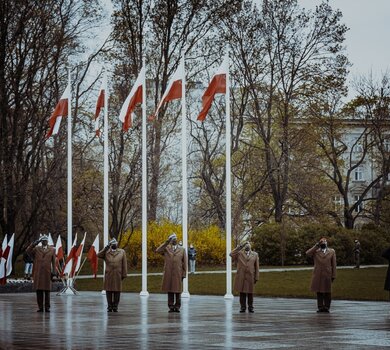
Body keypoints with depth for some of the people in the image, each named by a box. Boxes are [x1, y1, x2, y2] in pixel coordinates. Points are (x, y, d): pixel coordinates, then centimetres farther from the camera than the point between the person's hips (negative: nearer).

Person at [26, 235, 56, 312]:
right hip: (38, 273, 1)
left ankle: (47, 307, 4)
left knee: (47, 291, 0)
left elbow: (54, 262, 7)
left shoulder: (52, 250, 11)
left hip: (47, 273, -1)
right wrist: (35, 243, -11)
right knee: (39, 290, 0)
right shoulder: (36, 249, 13)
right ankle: (40, 307, 4)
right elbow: (28, 251, -5)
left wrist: (53, 272, -2)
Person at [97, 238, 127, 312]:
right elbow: (99, 255, -10)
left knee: (117, 290, 0)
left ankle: (115, 306, 6)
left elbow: (124, 264, 5)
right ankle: (109, 307, 7)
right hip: (108, 275, 0)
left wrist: (124, 275, -2)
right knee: (109, 290, 1)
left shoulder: (122, 252, 8)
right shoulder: (106, 252, 9)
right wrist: (107, 247, -10)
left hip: (118, 275, 0)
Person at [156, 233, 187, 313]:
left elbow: (184, 263, 7)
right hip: (168, 274, 0)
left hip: (178, 274, 0)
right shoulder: (166, 248, 10)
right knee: (170, 291, 1)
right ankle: (171, 307, 6)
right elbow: (157, 250, -9)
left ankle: (177, 307, 6)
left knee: (177, 291, 0)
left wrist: (184, 274, 0)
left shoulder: (182, 249, 10)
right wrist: (167, 242, -9)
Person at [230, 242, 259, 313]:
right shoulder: (239, 253, 9)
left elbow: (256, 267, 9)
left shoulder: (255, 254, 11)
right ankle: (243, 307, 8)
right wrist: (240, 247, -8)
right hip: (241, 277, 0)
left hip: (250, 277, 0)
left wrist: (256, 277, 3)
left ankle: (250, 307, 11)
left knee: (250, 292, 4)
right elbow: (231, 254, -10)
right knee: (242, 292, 2)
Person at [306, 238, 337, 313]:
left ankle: (327, 307, 5)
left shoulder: (332, 252, 10)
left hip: (327, 275, -1)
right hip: (317, 275, 1)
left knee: (327, 292, 0)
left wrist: (333, 275, 0)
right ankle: (320, 307, 5)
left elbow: (333, 265, 7)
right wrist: (316, 245, -8)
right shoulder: (315, 251, 11)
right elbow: (307, 253, -10)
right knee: (319, 292, 1)